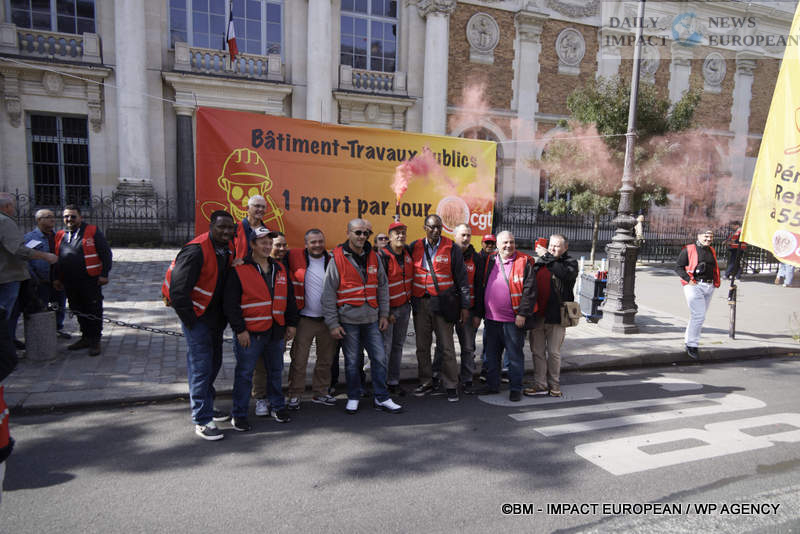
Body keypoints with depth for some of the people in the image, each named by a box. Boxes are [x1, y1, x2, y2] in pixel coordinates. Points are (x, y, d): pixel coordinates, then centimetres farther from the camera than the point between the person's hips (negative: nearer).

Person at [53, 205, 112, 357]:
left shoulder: (93, 231, -2)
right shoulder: (59, 235, 14)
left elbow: (106, 253, -4)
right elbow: (56, 258, 22)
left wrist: (104, 274, -10)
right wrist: (57, 278, 18)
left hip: (90, 281, -6)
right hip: (70, 283, 6)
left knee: (94, 311, -1)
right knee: (79, 311, 14)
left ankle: (95, 341, 8)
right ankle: (86, 337, 27)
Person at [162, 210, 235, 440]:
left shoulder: (229, 249, 3)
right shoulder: (196, 251, -22)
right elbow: (177, 289, -23)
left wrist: (223, 316, 9)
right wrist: (190, 319, -15)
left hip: (215, 317, 8)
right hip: (197, 317, -8)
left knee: (214, 363, 18)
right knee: (200, 367, -3)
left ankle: (204, 407, 36)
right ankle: (202, 421, 8)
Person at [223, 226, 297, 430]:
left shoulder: (280, 269, 10)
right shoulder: (239, 270, -8)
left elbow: (289, 298, 16)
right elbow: (230, 303, -9)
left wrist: (291, 323, 12)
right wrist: (240, 330, -13)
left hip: (276, 332, 5)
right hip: (250, 333, -5)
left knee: (276, 371, 16)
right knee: (244, 373, 3)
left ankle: (277, 406, 31)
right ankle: (239, 414, 16)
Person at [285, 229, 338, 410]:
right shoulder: (295, 258, -4)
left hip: (328, 320, 3)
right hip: (305, 319, -3)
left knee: (326, 359, 13)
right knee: (299, 360, 2)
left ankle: (320, 393, 28)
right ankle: (295, 395, 17)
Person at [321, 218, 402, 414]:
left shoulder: (373, 257, 7)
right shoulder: (337, 259, -7)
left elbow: (383, 287, 13)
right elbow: (328, 294, -7)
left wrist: (384, 314, 8)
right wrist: (333, 324, -10)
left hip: (371, 319, 4)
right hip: (348, 320, -4)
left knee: (379, 358, 4)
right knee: (351, 361, 7)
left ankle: (381, 398, 16)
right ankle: (353, 398, 24)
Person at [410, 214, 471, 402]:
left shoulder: (451, 249, -1)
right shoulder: (415, 247, 6)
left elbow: (461, 279, 0)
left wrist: (464, 306, -3)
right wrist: (410, 299, 4)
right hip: (420, 303, 3)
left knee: (446, 346, 1)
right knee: (422, 346, 10)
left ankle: (451, 385, 12)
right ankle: (426, 382, 23)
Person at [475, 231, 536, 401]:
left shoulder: (524, 262, -5)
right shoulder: (490, 262, 9)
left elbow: (529, 290, -10)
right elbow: (482, 289, 14)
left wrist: (522, 313, -15)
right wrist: (480, 313, 12)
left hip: (513, 320, -5)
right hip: (491, 319, 5)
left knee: (515, 355, 5)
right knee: (491, 355, 15)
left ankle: (515, 388, 18)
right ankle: (492, 385, 29)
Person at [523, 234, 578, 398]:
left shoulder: (570, 262, 0)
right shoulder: (540, 261, 14)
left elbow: (566, 274, -24)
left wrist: (547, 257, -18)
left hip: (556, 316, -4)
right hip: (537, 315, 5)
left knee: (554, 353, 5)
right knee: (537, 352, 8)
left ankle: (554, 386, 20)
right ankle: (540, 385, 18)